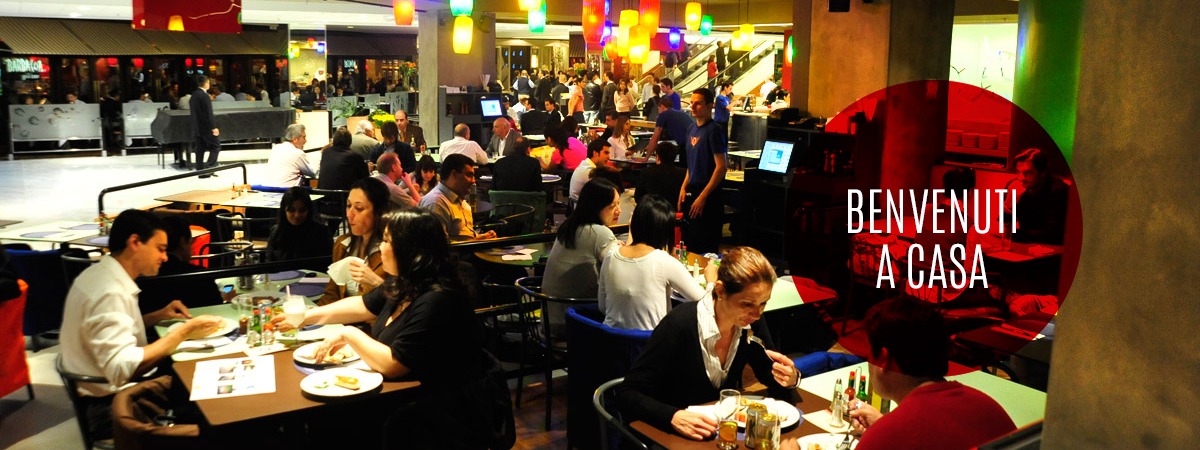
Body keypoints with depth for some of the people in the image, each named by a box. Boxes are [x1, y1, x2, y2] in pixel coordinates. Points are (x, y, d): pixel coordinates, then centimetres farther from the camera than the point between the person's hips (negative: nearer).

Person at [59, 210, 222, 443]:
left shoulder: (100, 274, 5)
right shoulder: (109, 292, -25)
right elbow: (123, 370, -34)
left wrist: (159, 316, 8)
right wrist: (183, 332, -27)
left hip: (113, 392, 10)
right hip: (111, 406, -10)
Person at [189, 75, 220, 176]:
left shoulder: (193, 96, 11)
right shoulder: (204, 96, -16)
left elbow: (194, 112, 16)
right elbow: (209, 113, -19)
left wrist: (195, 126, 22)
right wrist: (213, 127, -18)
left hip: (196, 127, 8)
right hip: (206, 127, -8)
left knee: (200, 149, 10)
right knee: (216, 146, 1)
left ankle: (200, 171, 10)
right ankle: (208, 167, -8)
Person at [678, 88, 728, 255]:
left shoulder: (714, 130, -13)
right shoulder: (692, 128, 12)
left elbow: (721, 167, -18)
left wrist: (703, 197, -19)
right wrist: (684, 188, 10)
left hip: (707, 196, -8)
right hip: (691, 191, 8)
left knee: (705, 248, -3)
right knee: (688, 241, 15)